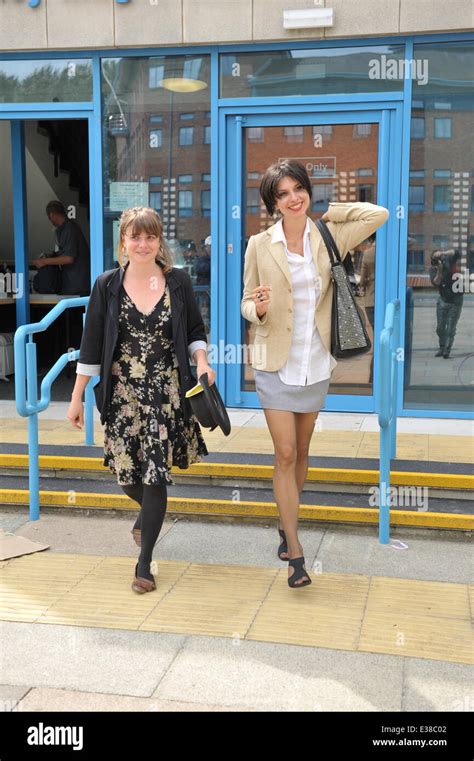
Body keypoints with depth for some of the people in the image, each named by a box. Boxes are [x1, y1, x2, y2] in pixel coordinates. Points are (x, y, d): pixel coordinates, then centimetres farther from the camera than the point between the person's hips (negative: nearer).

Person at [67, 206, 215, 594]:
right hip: (123, 392, 1)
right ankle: (150, 513, 44)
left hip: (167, 391, -1)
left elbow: (195, 332, 8)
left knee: (156, 473, -3)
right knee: (127, 474, 7)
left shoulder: (178, 281, 0)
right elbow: (92, 345, 2)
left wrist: (202, 362, -12)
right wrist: (77, 397, 1)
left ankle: (145, 563, 10)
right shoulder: (107, 285, 0)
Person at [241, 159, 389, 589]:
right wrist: (258, 309, -23)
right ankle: (296, 552, 4)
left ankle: (287, 525, 34)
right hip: (276, 363, -3)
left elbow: (379, 214, -2)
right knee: (285, 455, -3)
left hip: (316, 363, 3)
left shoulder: (328, 238, 0)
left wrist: (325, 212, -1)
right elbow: (248, 302, 1)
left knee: (301, 452, 14)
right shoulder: (260, 245, -4)